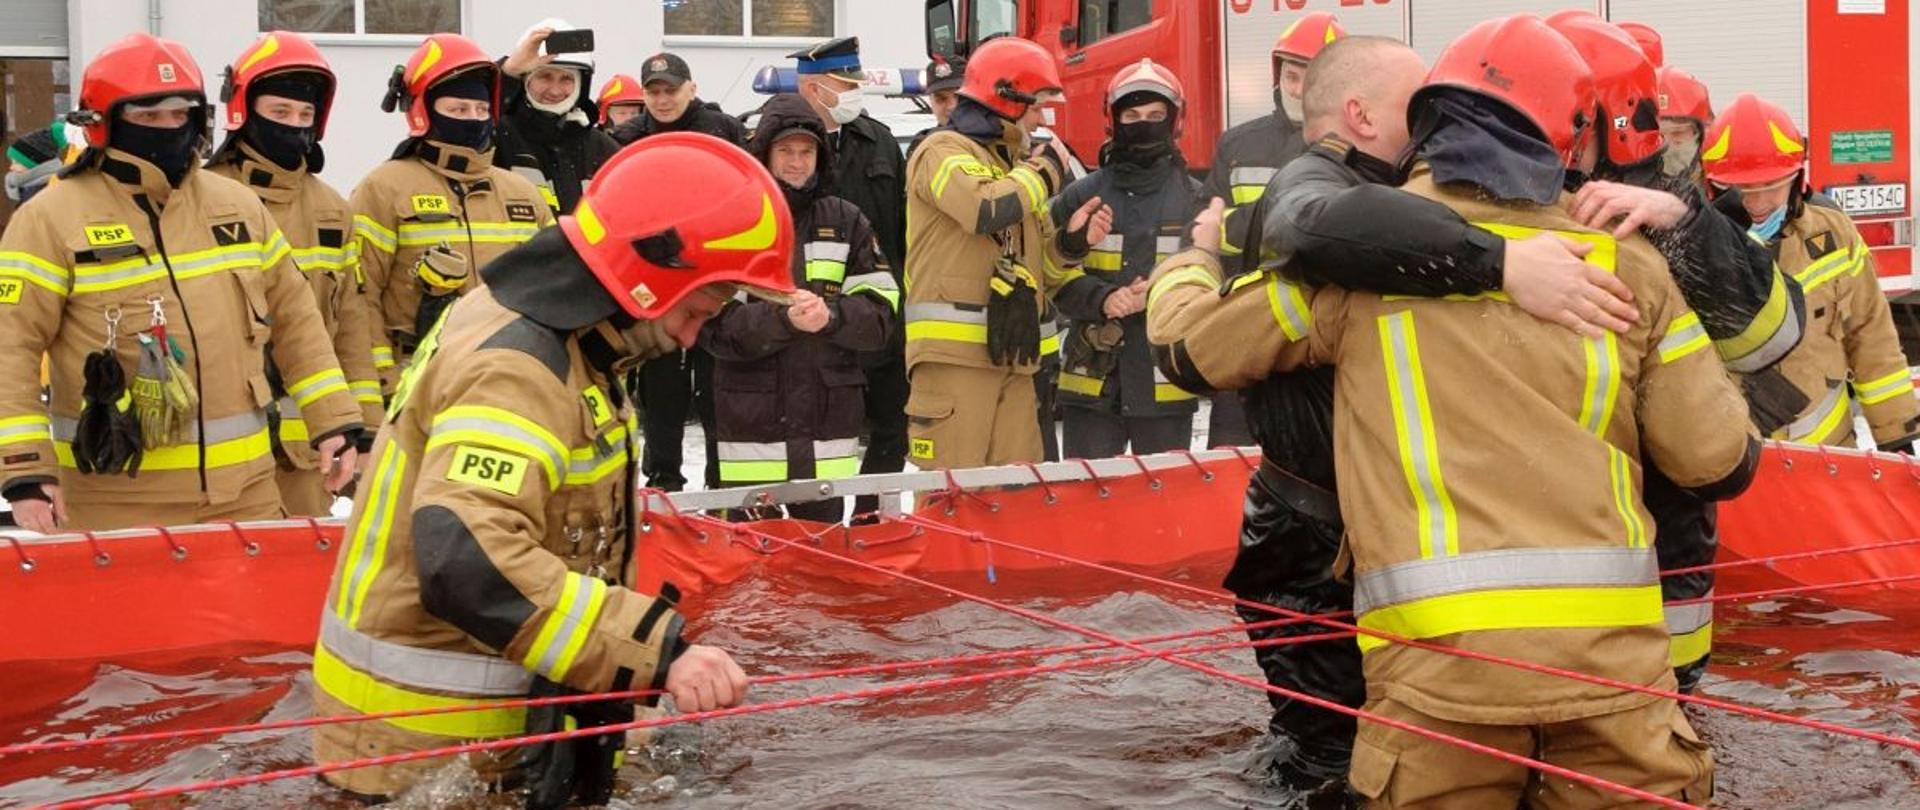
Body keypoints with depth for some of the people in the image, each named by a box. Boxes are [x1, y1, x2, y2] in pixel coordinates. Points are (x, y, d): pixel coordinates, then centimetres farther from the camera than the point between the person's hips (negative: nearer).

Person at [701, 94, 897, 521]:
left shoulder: (846, 222, 8)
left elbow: (880, 313, 2)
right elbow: (715, 324, -8)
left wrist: (830, 316, -18)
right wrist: (781, 319, -24)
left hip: (829, 419, 3)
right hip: (751, 425, -2)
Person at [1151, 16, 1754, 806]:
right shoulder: (1625, 261, 9)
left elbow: (1189, 341, 14)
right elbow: (1721, 461, 9)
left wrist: (1197, 254, 36)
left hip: (1439, 644, -1)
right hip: (1605, 638, 1)